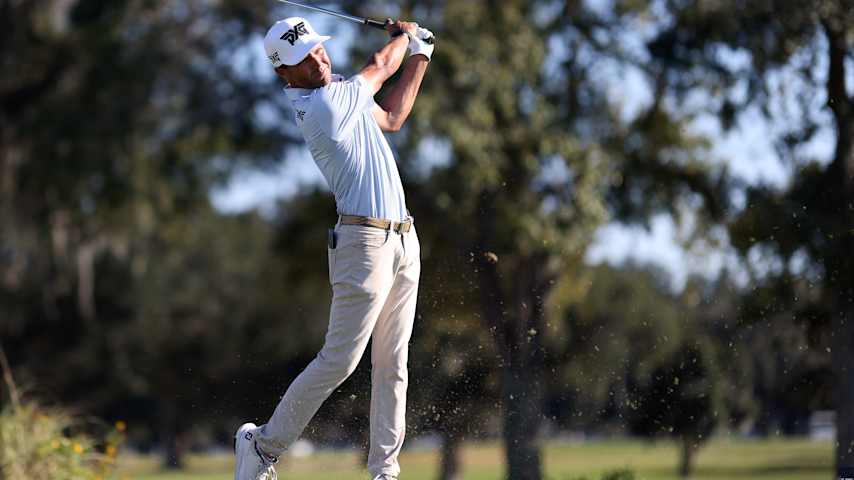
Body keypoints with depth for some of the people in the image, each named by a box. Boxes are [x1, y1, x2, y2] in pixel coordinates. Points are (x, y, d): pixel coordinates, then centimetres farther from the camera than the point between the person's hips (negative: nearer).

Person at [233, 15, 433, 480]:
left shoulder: (337, 89, 11)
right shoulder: (322, 106, -17)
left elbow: (390, 118, 25)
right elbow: (379, 68, 0)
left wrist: (419, 56, 25)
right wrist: (404, 37, 22)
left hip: (403, 240, 9)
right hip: (364, 244, -9)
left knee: (392, 363, 7)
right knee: (339, 360, -10)